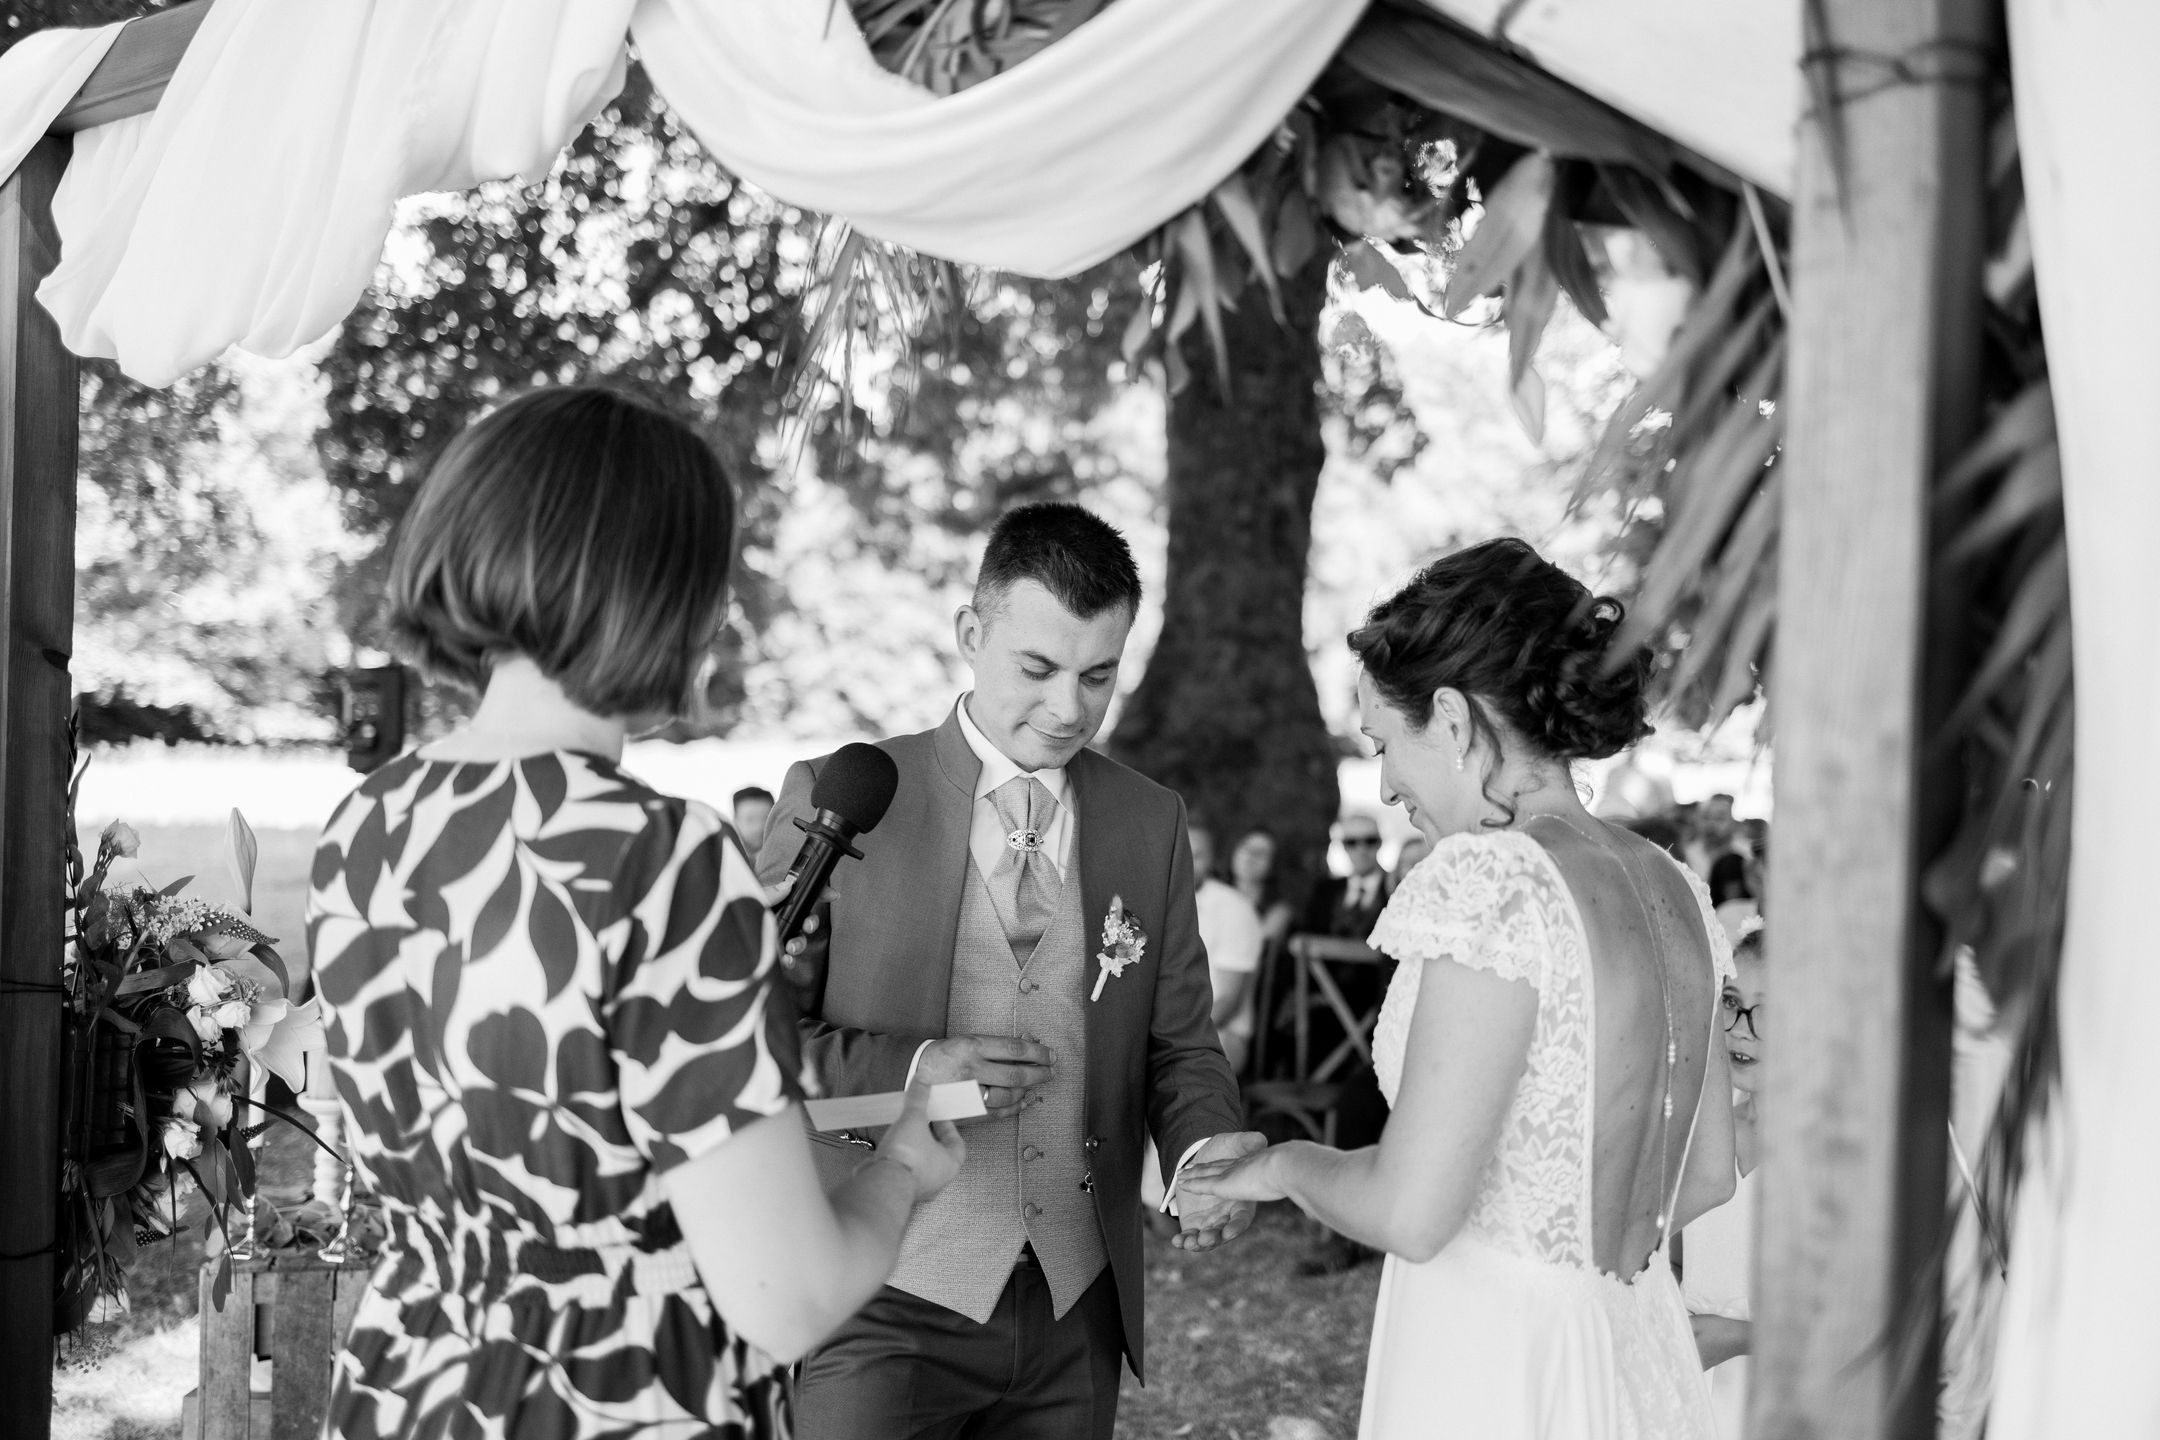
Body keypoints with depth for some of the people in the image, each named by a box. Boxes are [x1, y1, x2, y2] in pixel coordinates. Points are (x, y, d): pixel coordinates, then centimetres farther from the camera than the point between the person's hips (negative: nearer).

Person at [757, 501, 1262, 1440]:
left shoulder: (1150, 823, 6)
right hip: (888, 1307, -3)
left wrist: (1206, 1153, -12)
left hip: (1077, 1313, 4)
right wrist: (909, 1070, -20)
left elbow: (1179, 1043, 8)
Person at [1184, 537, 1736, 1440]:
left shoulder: (1492, 877, -19)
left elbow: (1410, 1212, -21)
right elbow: (1706, 1175, 14)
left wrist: (1286, 1164, -2)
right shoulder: (1673, 890, 5)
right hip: (1646, 1367, 8)